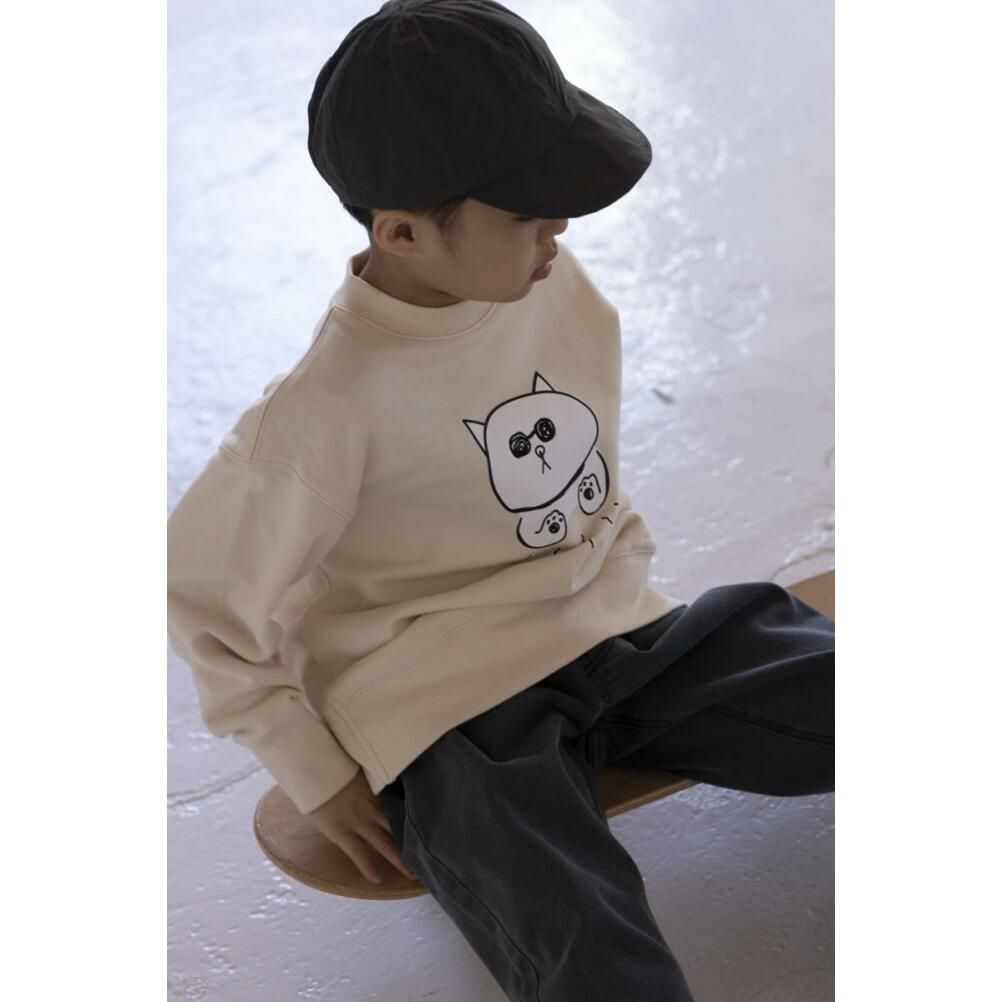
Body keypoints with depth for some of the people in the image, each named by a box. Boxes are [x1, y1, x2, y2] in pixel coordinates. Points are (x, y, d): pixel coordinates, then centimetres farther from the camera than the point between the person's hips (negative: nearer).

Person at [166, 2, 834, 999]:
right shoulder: (325, 412, -20)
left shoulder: (553, 284, -3)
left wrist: (623, 574, 11)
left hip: (611, 631, 6)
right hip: (451, 717, -6)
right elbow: (200, 595, -7)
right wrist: (315, 774, -4)